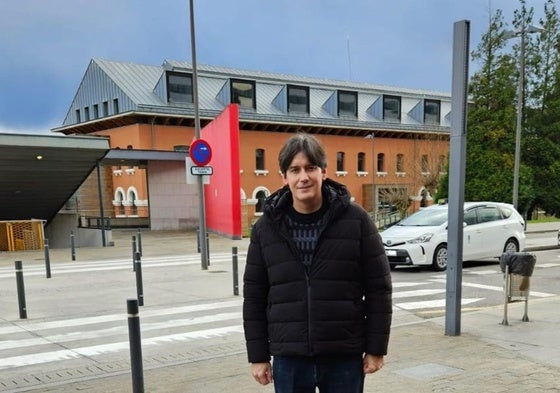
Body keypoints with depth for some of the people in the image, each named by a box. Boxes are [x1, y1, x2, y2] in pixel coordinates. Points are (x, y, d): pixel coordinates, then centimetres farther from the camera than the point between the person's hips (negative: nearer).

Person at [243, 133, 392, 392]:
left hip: (344, 356, -1)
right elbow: (254, 297, 4)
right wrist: (258, 356, 3)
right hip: (289, 358, 2)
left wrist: (376, 348, -2)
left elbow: (378, 287, -2)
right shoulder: (265, 227, -1)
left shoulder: (356, 220, -6)